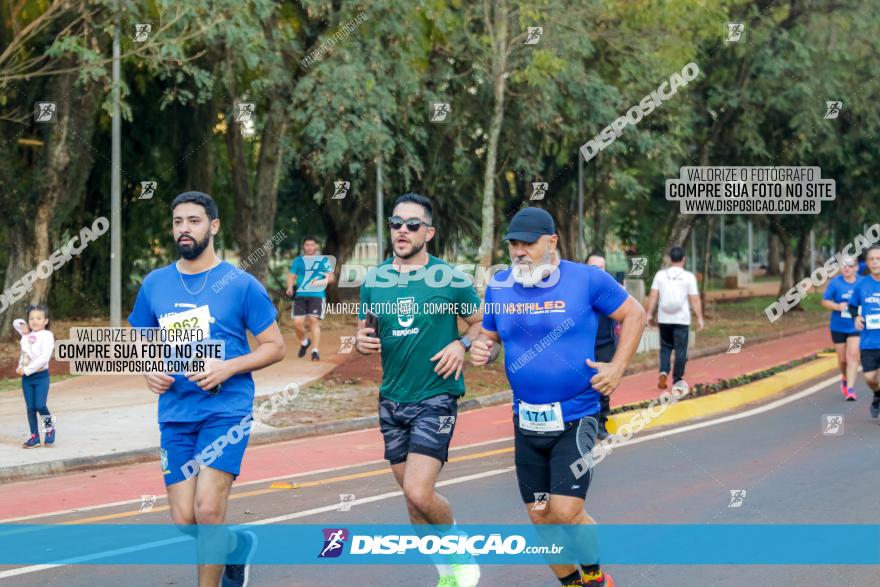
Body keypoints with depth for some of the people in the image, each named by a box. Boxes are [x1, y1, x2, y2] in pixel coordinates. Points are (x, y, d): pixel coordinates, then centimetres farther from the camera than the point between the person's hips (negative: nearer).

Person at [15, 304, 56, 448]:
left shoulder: (47, 335, -10)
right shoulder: (27, 334, 9)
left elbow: (44, 357, -21)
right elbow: (16, 322, 28)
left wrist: (27, 370, -21)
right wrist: (23, 325, 5)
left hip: (41, 376, -6)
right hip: (26, 377, 6)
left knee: (40, 405, -12)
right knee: (30, 408, 7)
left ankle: (50, 425, 16)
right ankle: (34, 436, 13)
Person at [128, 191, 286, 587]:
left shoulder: (241, 284, -3)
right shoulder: (155, 284, 8)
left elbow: (275, 347, 0)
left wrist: (228, 368, -16)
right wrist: (150, 371, -3)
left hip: (225, 409, -4)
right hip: (175, 414, 4)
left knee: (207, 510, -17)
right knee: (184, 520, 2)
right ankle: (239, 544, 34)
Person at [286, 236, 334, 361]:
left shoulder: (324, 260, 10)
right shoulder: (298, 260, 17)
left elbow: (330, 277, 5)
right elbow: (292, 276, 15)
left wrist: (320, 282, -15)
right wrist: (290, 287, -5)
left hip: (317, 295, -2)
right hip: (300, 295, 2)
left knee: (313, 321, -15)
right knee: (297, 322, -7)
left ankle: (315, 351, -12)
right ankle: (304, 342, 22)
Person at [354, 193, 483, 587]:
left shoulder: (451, 279, -5)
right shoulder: (374, 279, 5)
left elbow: (484, 324, 4)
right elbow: (364, 332, 16)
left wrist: (462, 344, -15)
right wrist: (361, 342, -6)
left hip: (435, 397, -5)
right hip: (392, 400, 5)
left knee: (419, 492, -17)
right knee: (413, 498, 10)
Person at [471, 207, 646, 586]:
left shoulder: (587, 279, -9)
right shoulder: (499, 286, 1)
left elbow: (634, 314, 2)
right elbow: (490, 338, 14)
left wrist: (617, 367, -6)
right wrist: (483, 350, -9)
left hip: (575, 418, -4)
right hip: (526, 421, 4)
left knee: (565, 513, -12)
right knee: (540, 518, 8)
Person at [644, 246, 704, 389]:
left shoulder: (660, 275, 0)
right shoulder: (689, 277, -5)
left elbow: (653, 296, -3)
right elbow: (695, 299, -6)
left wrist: (649, 314, 3)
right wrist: (700, 318, 0)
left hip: (664, 319, 2)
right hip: (682, 319, -2)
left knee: (665, 347, 15)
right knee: (680, 349, 6)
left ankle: (663, 372, -7)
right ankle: (677, 380, 8)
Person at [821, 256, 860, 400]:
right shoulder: (835, 283, -4)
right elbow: (825, 301, -2)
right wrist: (837, 306, -20)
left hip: (855, 327, -1)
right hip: (838, 327, 1)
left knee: (852, 356, -14)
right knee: (842, 359, 10)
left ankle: (850, 389, -15)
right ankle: (845, 378, 41)